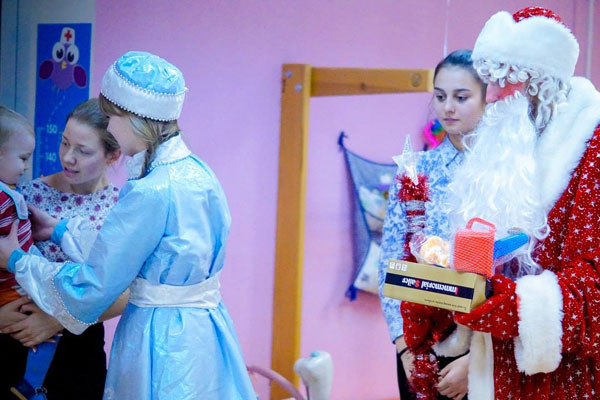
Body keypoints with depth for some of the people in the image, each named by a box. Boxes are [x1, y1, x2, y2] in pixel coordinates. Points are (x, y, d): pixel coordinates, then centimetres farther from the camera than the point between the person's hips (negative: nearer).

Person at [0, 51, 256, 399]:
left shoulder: (151, 194, -24)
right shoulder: (195, 170, 2)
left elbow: (90, 288, -16)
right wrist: (60, 230, 23)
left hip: (165, 343, -8)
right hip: (203, 326, 8)